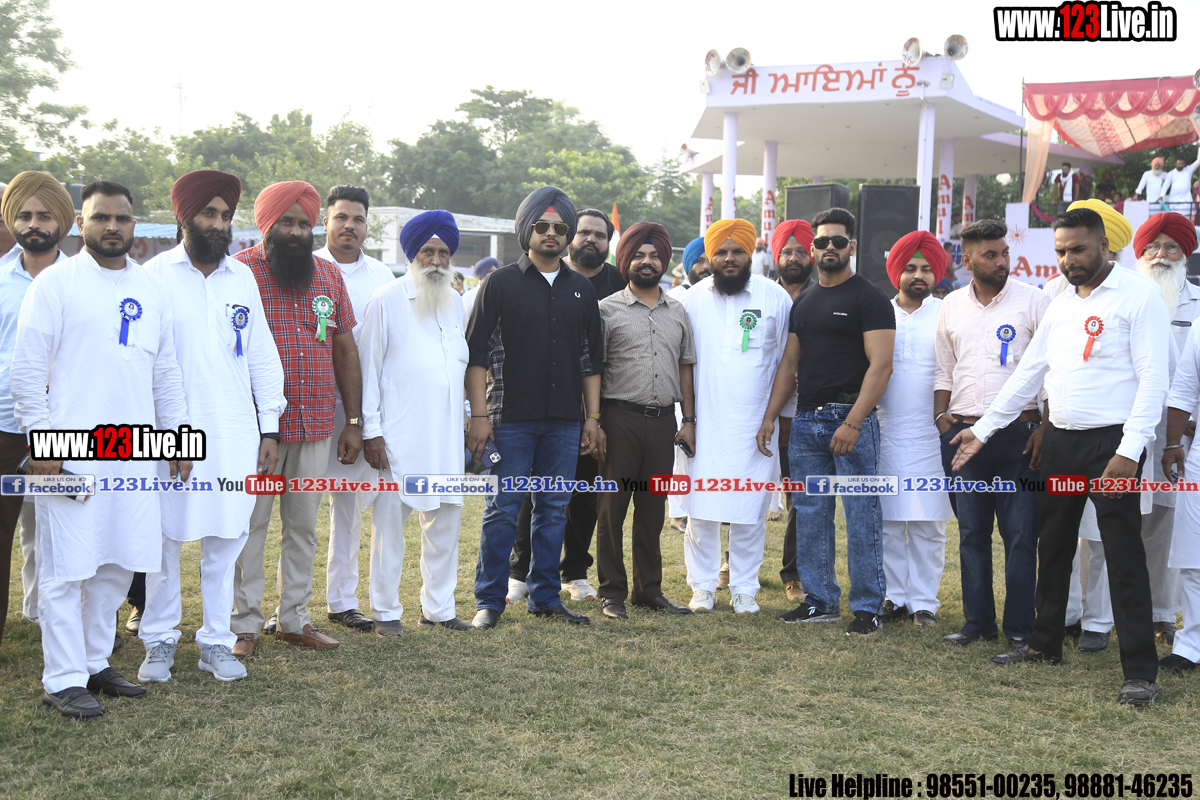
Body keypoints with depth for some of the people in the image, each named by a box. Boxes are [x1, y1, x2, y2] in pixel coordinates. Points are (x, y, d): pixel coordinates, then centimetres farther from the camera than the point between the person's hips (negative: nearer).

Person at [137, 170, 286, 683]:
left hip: (235, 433, 3)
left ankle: (216, 641, 16)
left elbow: (262, 356, 12)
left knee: (225, 537, 6)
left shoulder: (242, 278, 10)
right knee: (164, 538, 3)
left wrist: (270, 427, 9)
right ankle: (159, 641, 17)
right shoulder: (156, 274, 0)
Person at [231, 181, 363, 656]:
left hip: (316, 425, 5)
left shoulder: (329, 275, 10)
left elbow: (344, 349, 13)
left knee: (303, 525, 12)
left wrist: (354, 421, 9)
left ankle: (294, 619, 24)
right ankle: (245, 625, 13)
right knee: (250, 525, 3)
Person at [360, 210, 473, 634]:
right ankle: (386, 610, 11)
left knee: (446, 519, 9)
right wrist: (371, 430, -8)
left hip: (446, 433, 5)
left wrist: (469, 423, 15)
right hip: (399, 435, -5)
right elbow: (369, 368, -3)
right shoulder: (387, 300, -2)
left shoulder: (456, 303, 14)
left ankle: (438, 607, 20)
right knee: (390, 521, 0)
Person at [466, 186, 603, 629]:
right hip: (511, 419, -4)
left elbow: (591, 359, 15)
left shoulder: (581, 289, 12)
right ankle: (490, 601, 9)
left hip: (564, 422, 4)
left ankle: (545, 596, 19)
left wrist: (592, 417, 9)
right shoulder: (501, 283, 1)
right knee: (503, 510, -1)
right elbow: (476, 353, -2)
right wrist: (479, 414, -9)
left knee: (554, 510, 9)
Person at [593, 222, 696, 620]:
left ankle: (649, 589, 19)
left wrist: (689, 419, 10)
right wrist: (594, 422, -8)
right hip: (620, 418, -4)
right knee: (612, 507, 1)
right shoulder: (608, 310, 1)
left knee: (653, 509, 10)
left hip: (663, 420, 4)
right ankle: (612, 592, 9)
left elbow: (684, 368, 16)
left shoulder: (677, 312, 14)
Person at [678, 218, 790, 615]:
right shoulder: (693, 299, 7)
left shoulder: (775, 298, 3)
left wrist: (781, 415, 5)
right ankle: (702, 586, 15)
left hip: (755, 425, -1)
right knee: (701, 510, 1)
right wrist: (686, 418, 8)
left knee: (750, 512, 3)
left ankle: (744, 589, 15)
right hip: (705, 424, 1)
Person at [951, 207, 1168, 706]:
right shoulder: (1061, 305, 13)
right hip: (1060, 441, 7)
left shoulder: (1138, 296, -8)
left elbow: (1152, 379, -13)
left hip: (1112, 442, -7)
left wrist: (1130, 450, -21)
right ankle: (1045, 644, 29)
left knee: (1124, 554, -6)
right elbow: (1027, 374, 17)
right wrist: (983, 429, 14)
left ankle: (1140, 670, 0)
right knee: (1052, 546, 14)